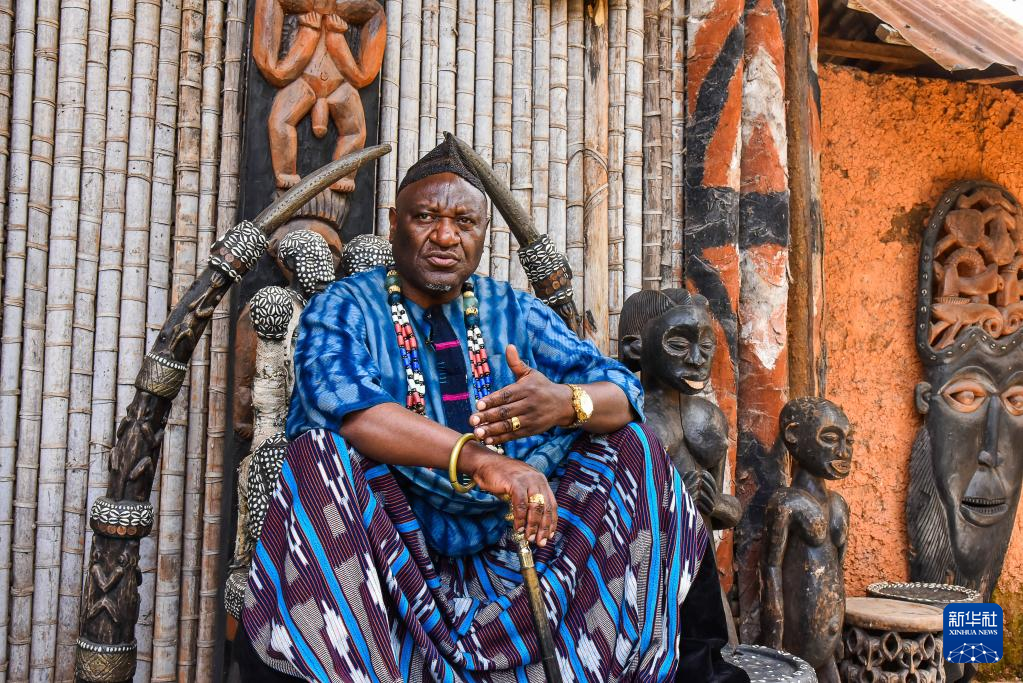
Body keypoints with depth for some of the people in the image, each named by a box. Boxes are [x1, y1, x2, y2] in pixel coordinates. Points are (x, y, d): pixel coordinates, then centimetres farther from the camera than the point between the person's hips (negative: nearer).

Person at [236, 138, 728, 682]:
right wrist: (478, 458, -37)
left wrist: (567, 403, -24)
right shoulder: (343, 308, -1)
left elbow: (623, 393, 1)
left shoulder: (516, 311, 11)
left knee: (629, 445, -4)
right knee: (322, 453, -30)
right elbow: (344, 406, -23)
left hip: (503, 544, 4)